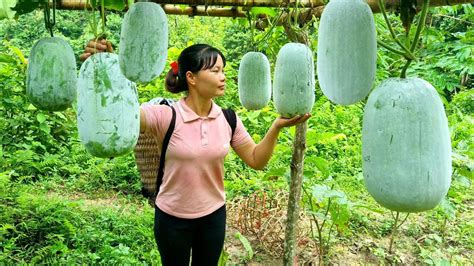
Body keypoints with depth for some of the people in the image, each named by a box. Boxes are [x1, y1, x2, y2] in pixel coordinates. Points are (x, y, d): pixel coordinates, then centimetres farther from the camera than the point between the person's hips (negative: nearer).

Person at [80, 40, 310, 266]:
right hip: (172, 217, -3)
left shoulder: (228, 119, -8)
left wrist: (276, 127, -17)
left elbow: (256, 160, -3)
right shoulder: (166, 116, -21)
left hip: (214, 215, 3)